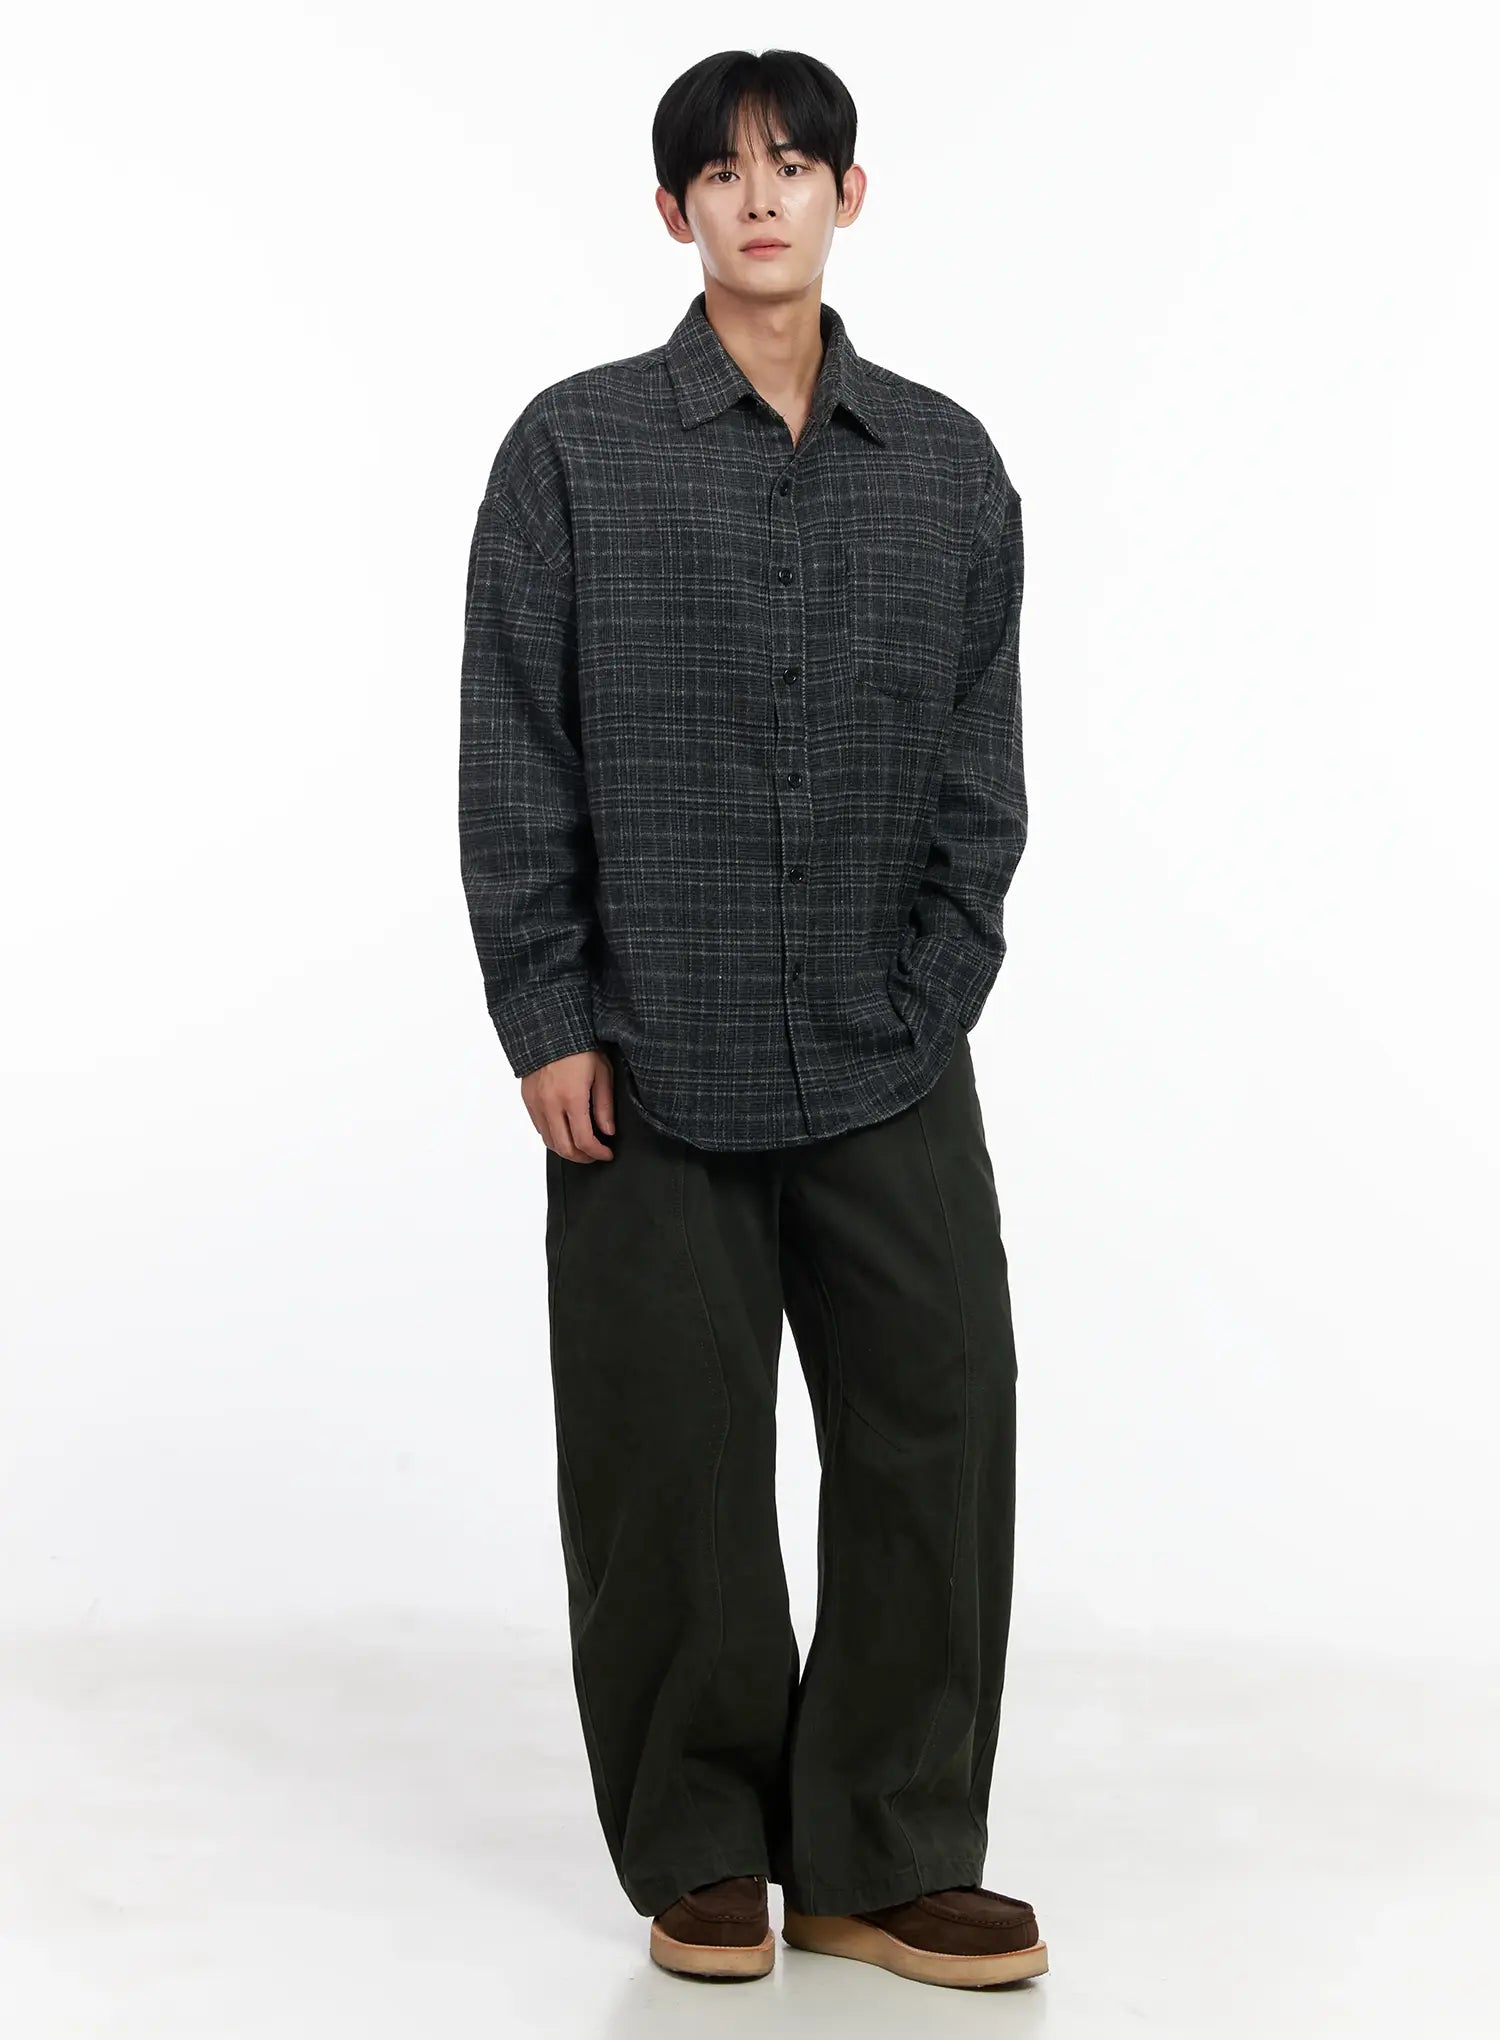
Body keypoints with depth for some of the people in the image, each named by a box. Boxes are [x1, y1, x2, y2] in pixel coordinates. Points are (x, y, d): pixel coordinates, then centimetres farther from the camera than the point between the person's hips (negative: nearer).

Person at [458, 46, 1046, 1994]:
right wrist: (547, 1024, -6)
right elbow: (512, 759, -2)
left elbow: (983, 766, 8)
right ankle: (703, 1850, 22)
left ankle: (888, 1854, 16)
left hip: (892, 1066, 2)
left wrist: (933, 999, -1)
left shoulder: (948, 463, 7)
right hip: (653, 1067, -2)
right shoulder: (575, 449, 0)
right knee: (671, 1463, 5)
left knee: (937, 1435, 2)